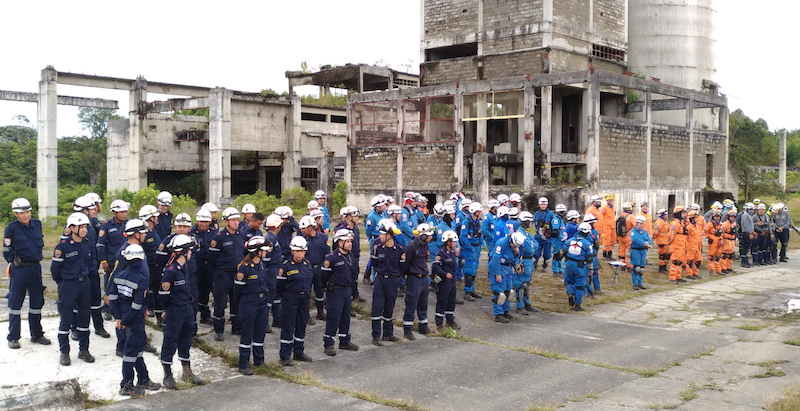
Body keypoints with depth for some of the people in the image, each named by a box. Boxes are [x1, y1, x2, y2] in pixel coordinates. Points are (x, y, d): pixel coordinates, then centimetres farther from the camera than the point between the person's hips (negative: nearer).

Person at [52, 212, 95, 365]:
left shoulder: (87, 244, 4)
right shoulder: (63, 245, -12)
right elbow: (55, 268, -5)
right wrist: (62, 284, 5)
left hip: (84, 284, 5)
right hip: (68, 286, -5)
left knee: (85, 317, 10)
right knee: (66, 319, 2)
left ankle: (84, 350, 21)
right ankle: (64, 352, 13)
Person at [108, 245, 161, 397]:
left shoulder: (117, 276, -2)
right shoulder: (142, 280, -20)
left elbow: (112, 298, 0)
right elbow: (137, 306, -21)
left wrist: (118, 317, 3)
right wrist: (125, 321, -11)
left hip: (124, 315, 7)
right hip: (135, 320, -7)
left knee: (138, 346, 18)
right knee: (132, 349, 4)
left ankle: (144, 380, 29)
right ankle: (126, 386, 14)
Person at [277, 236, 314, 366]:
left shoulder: (307, 265, 7)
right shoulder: (286, 266, -12)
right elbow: (280, 285, -7)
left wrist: (307, 294, 15)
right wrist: (286, 298, 2)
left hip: (304, 300, 6)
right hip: (290, 300, -6)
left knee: (302, 326, 13)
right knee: (288, 327, -3)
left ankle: (299, 353, 26)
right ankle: (285, 357, 4)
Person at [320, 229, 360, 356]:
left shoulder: (351, 255, 6)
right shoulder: (332, 257, -17)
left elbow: (355, 270, 21)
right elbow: (324, 275, -11)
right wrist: (329, 287, 1)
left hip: (347, 290, 7)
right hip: (335, 291, -7)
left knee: (346, 317, 15)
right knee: (333, 318, -3)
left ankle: (344, 341, 27)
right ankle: (328, 344, 5)